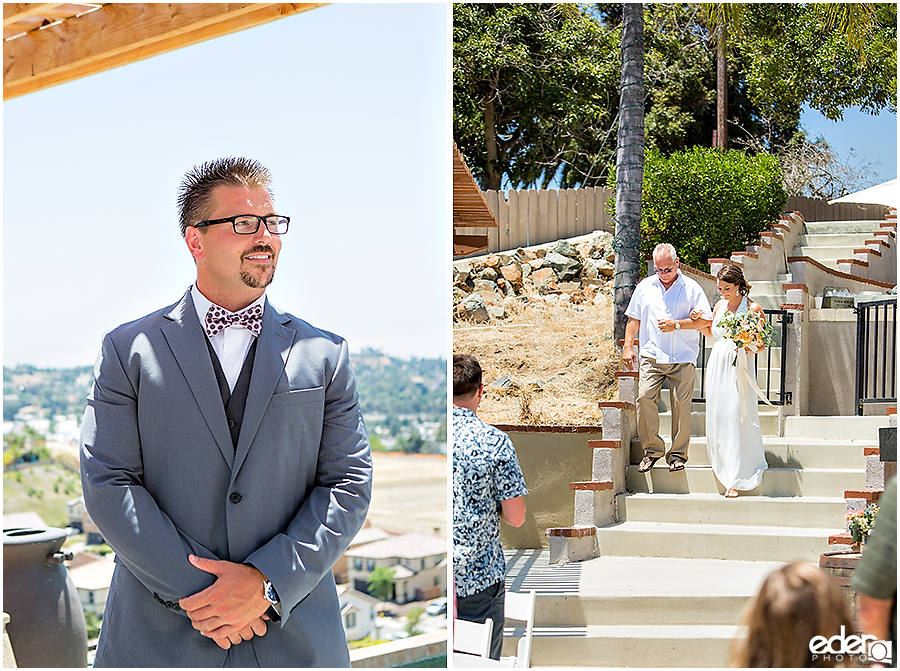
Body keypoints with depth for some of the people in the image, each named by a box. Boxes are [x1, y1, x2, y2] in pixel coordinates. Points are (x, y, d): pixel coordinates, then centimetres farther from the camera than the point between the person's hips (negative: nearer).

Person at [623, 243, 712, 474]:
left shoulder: (691, 288, 4)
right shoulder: (644, 287, 13)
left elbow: (705, 320, 1)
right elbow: (634, 319, 17)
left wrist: (677, 325, -11)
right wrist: (628, 347, 7)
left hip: (683, 359, -2)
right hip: (652, 357, 2)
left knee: (681, 405, -4)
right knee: (645, 398, -12)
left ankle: (678, 454, 7)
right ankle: (651, 450, 0)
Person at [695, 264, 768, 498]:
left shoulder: (753, 309, -5)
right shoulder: (720, 306, 10)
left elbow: (763, 343, -1)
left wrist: (752, 349, -21)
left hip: (738, 368, -5)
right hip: (717, 365, 5)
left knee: (736, 419, -7)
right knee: (717, 418, 5)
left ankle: (735, 480, -3)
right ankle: (725, 468, 22)